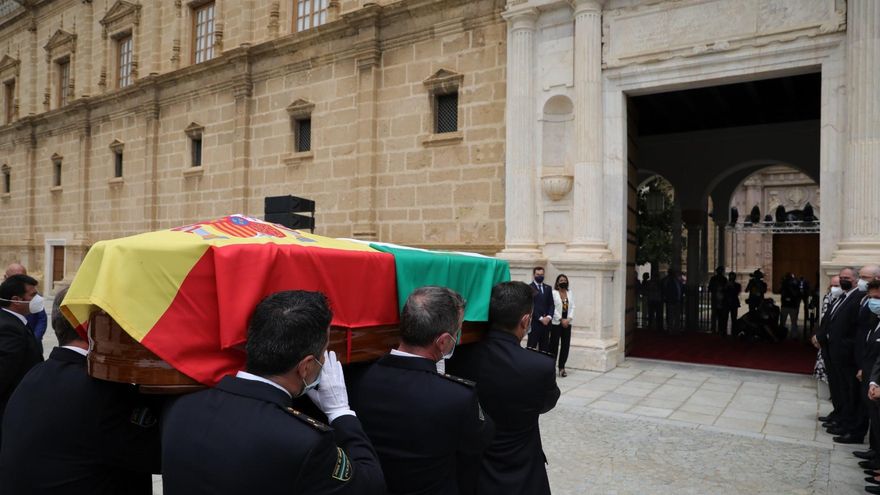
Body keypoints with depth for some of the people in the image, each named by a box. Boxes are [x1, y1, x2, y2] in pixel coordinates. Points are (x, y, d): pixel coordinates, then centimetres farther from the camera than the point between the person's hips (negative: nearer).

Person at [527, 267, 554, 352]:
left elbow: (551, 304, 11)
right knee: (531, 347, -3)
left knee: (544, 347, 7)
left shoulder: (548, 288, 16)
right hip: (534, 322, -5)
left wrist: (549, 317, -6)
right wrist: (540, 318, -13)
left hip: (546, 322, 5)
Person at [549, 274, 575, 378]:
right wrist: (561, 319, -12)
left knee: (566, 345, 3)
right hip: (556, 323, -4)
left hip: (567, 323, 4)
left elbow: (572, 307, 6)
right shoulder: (553, 293, -5)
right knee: (554, 345, -1)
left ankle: (562, 367, 12)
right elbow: (553, 308, -10)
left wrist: (569, 319, -7)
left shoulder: (570, 293, 11)